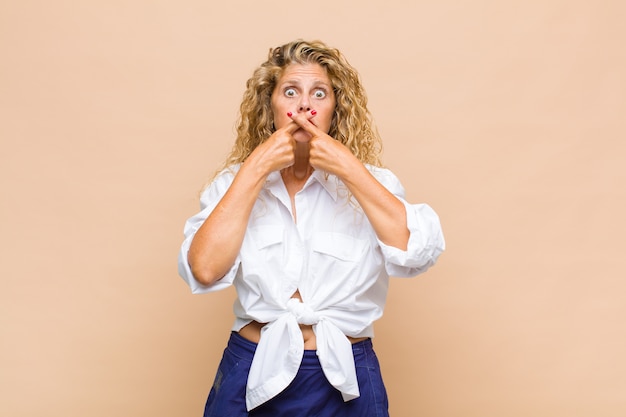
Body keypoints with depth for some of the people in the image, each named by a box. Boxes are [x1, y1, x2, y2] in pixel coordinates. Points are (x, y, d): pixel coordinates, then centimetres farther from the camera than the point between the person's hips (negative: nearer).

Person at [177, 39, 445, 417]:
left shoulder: (370, 183, 0)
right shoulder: (235, 183, 2)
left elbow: (419, 253, -17)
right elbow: (205, 269, -13)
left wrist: (348, 168, -17)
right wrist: (256, 169, -13)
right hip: (255, 373, 0)